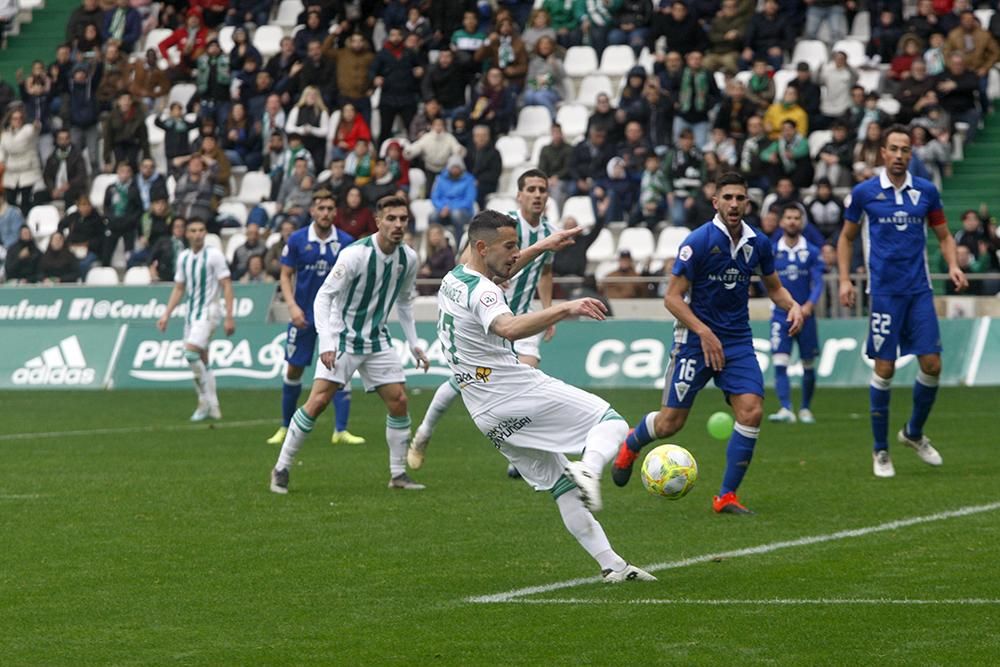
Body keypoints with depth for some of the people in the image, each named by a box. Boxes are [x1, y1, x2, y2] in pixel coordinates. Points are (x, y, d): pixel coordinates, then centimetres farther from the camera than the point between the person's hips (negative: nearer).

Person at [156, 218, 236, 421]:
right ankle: (212, 408, 13)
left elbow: (226, 286, -8)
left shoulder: (214, 255, -7)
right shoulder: (184, 257, 11)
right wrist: (166, 315, 11)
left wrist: (229, 317, -14)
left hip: (208, 312, -7)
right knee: (202, 362, 7)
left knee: (191, 352, -21)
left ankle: (205, 402, -12)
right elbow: (178, 288, 18)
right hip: (191, 313, 7)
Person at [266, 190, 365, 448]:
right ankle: (285, 427, 20)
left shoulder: (346, 242, -2)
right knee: (293, 370, 5)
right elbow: (285, 275, 1)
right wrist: (292, 306, -11)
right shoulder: (297, 240, -3)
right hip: (304, 316, 0)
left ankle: (341, 431, -4)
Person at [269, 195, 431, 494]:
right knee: (318, 401, -14)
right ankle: (281, 468, -4)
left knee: (399, 401, 0)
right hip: (343, 337, -6)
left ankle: (398, 473, 13)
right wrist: (326, 343, -25)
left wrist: (414, 343, 13)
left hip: (377, 340, 6)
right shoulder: (355, 254, -20)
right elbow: (323, 296, -17)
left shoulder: (408, 258, -1)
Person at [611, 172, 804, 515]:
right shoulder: (699, 240, -14)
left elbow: (774, 286, 17)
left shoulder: (758, 243, 1)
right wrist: (705, 333, -22)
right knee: (670, 422, 0)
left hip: (738, 341, 4)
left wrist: (792, 306, -4)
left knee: (751, 410, -15)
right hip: (695, 339, -4)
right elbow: (673, 297, -13)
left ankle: (727, 496, -3)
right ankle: (630, 445, 36)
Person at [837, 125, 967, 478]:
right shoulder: (864, 193, 0)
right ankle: (880, 451, 8)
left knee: (932, 364, -3)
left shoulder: (926, 191, 5)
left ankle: (914, 432, 21)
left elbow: (944, 236, 13)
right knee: (884, 369, -4)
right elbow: (847, 238, 11)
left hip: (919, 290, 2)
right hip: (884, 291, -2)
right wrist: (844, 279, 1)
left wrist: (953, 266, -5)